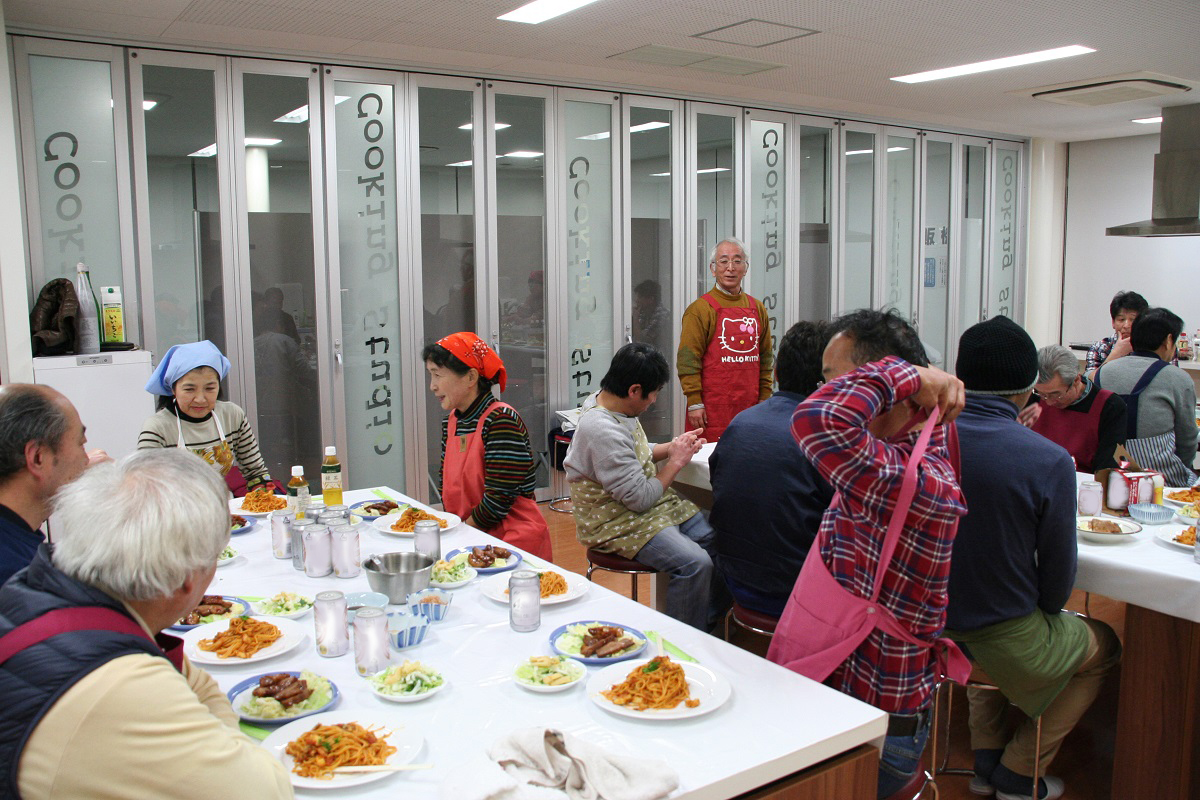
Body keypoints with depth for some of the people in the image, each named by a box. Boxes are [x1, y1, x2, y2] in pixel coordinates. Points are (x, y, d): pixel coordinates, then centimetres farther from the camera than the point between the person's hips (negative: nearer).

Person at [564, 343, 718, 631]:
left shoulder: (613, 404, 3)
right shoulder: (602, 431, -27)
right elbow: (640, 498, -24)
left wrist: (672, 446, 4)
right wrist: (676, 461, -10)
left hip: (655, 505, 10)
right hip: (617, 524, -10)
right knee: (695, 563, -25)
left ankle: (710, 625, 13)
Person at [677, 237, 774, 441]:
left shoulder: (757, 308, 14)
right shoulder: (700, 309, -4)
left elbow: (765, 360, 17)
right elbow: (688, 360, -8)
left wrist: (765, 399, 12)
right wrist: (694, 402, -13)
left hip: (751, 407, 5)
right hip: (713, 409, -5)